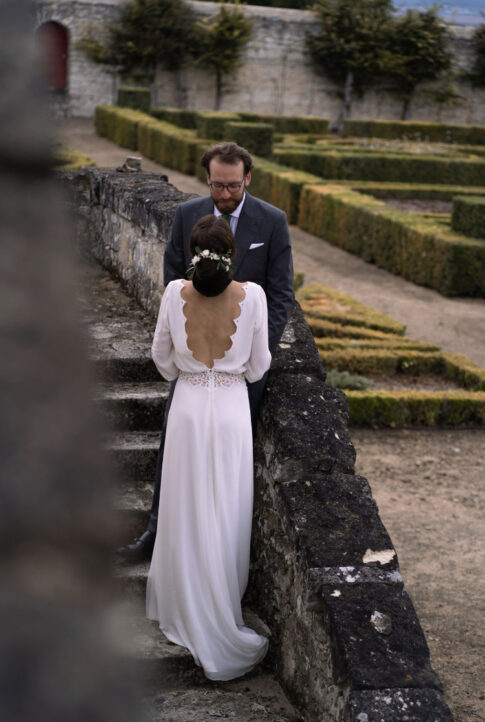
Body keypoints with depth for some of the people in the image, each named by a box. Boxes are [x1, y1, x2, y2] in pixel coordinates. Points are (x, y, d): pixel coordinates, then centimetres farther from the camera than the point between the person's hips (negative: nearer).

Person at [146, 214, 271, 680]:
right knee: (227, 516, 10)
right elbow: (257, 367, -2)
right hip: (232, 409, -1)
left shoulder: (175, 293, -9)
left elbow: (162, 358, 5)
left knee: (188, 514, 14)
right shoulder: (251, 295, -12)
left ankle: (184, 612, 28)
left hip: (188, 406, 1)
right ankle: (220, 619, 19)